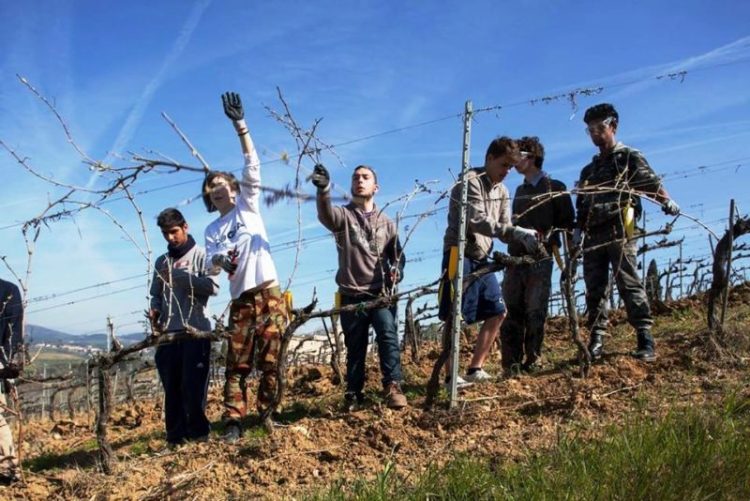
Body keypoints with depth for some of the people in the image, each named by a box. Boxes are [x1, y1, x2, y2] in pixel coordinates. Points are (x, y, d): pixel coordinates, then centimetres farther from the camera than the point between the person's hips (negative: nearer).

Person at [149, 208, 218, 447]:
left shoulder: (200, 255, 4)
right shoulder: (161, 262, 20)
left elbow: (213, 286, -9)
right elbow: (156, 295, 23)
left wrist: (180, 275, -14)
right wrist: (155, 311, 1)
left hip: (195, 330, -4)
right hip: (168, 332, 5)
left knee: (193, 384, -6)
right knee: (171, 387, 2)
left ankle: (198, 432, 0)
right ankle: (175, 435, 6)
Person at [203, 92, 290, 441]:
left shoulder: (248, 205, 12)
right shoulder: (212, 231, 18)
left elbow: (252, 167, -2)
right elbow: (211, 264, 3)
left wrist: (240, 125, -12)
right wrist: (222, 261, -23)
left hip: (270, 295, -2)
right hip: (241, 301, 2)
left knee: (270, 361, -3)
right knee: (237, 364, -2)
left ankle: (266, 413, 6)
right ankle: (233, 420, -2)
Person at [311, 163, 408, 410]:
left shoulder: (386, 222, 12)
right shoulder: (344, 215, 3)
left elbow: (397, 254, 22)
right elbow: (325, 215, -23)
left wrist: (396, 271, -3)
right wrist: (324, 189, -45)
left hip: (381, 294, 1)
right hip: (352, 296, -1)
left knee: (388, 336, -19)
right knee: (355, 348, 6)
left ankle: (393, 387, -19)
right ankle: (354, 394, 16)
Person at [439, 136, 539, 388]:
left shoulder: (502, 191, 15)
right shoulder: (470, 182, -12)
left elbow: (503, 229, 10)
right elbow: (477, 221, -24)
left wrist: (525, 240, -11)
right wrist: (517, 231, -30)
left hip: (482, 259, 9)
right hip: (460, 255, -9)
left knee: (497, 313, 8)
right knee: (455, 317, -7)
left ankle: (475, 369, 15)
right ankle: (451, 376, -2)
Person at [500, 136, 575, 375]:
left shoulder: (554, 188, 4)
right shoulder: (519, 190, 21)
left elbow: (567, 223, 0)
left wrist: (551, 240, -13)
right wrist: (510, 224, 6)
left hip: (540, 260, -5)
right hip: (515, 259, 5)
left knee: (535, 314, -5)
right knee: (511, 314, -1)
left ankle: (532, 362, 2)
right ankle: (511, 366, 1)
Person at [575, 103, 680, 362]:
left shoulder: (629, 157, 10)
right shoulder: (589, 170, 27)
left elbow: (651, 182, -3)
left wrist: (667, 201, -22)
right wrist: (578, 231, 9)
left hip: (618, 231, -6)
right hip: (593, 235, 6)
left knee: (629, 284, -13)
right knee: (594, 289, 1)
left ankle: (646, 342, -15)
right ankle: (596, 342, 3)